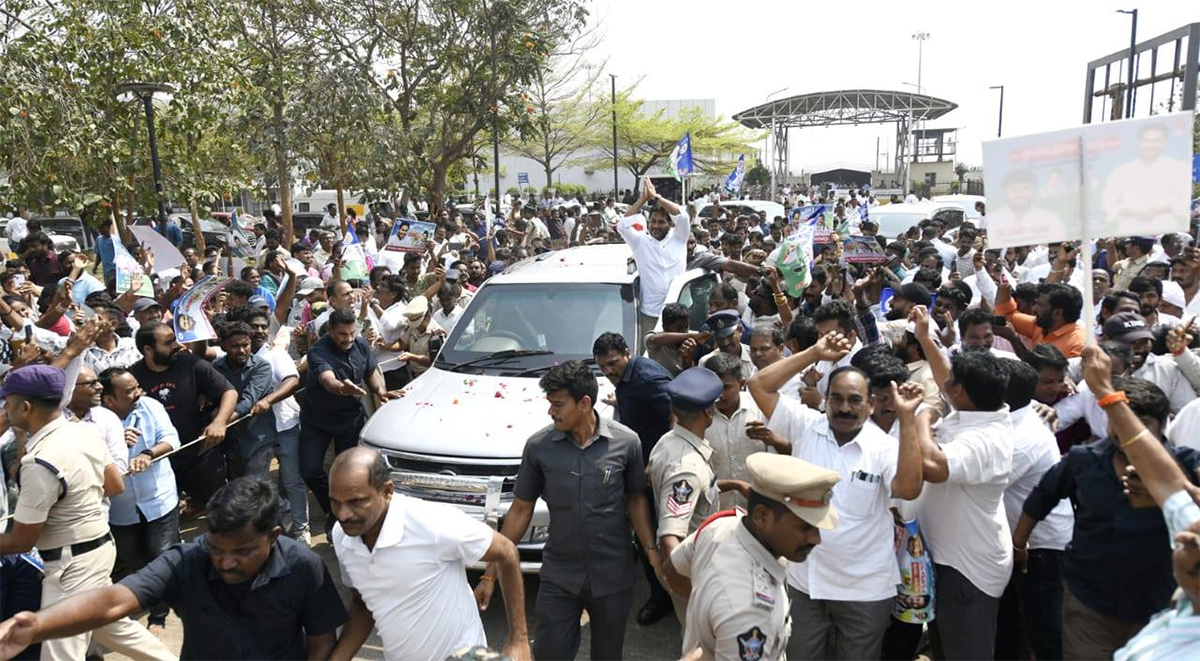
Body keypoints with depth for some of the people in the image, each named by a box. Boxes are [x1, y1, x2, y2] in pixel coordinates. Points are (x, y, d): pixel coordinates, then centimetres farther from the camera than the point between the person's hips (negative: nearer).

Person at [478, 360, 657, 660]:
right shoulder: (538, 446, -10)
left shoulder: (626, 442, -12)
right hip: (558, 577, 0)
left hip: (613, 576, 0)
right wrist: (490, 574, -2)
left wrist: (651, 549, -11)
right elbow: (520, 510, -2)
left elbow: (636, 499, 2)